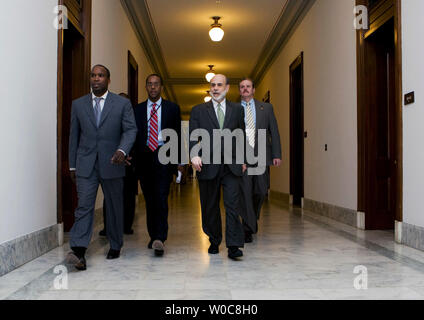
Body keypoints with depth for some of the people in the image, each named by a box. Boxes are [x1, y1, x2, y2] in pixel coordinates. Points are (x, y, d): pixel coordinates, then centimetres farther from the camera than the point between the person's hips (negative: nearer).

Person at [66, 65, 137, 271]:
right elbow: (74, 136, 12)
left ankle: (115, 246, 23)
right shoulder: (78, 104, 9)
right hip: (86, 165, 1)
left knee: (114, 207, 9)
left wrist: (122, 150, -24)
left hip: (111, 164, -1)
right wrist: (72, 165, 10)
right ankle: (78, 251, -14)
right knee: (84, 206, -9)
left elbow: (130, 130, -5)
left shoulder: (122, 104, 3)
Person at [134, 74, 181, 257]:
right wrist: (133, 157, 0)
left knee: (161, 197, -14)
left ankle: (160, 239, -19)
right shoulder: (138, 109, 12)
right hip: (144, 157, 3)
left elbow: (177, 134, 7)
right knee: (149, 199, 8)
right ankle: (153, 236, 20)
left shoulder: (172, 108, 8)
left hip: (163, 156, -2)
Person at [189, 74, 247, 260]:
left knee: (233, 206, -9)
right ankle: (214, 241, 25)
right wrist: (194, 154, -19)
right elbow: (193, 136, -2)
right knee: (210, 207, 9)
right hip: (208, 166, 0)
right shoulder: (198, 111, 8)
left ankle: (233, 246, -8)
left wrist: (243, 159, 14)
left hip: (231, 165, 0)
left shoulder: (237, 110, 12)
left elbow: (242, 136, 17)